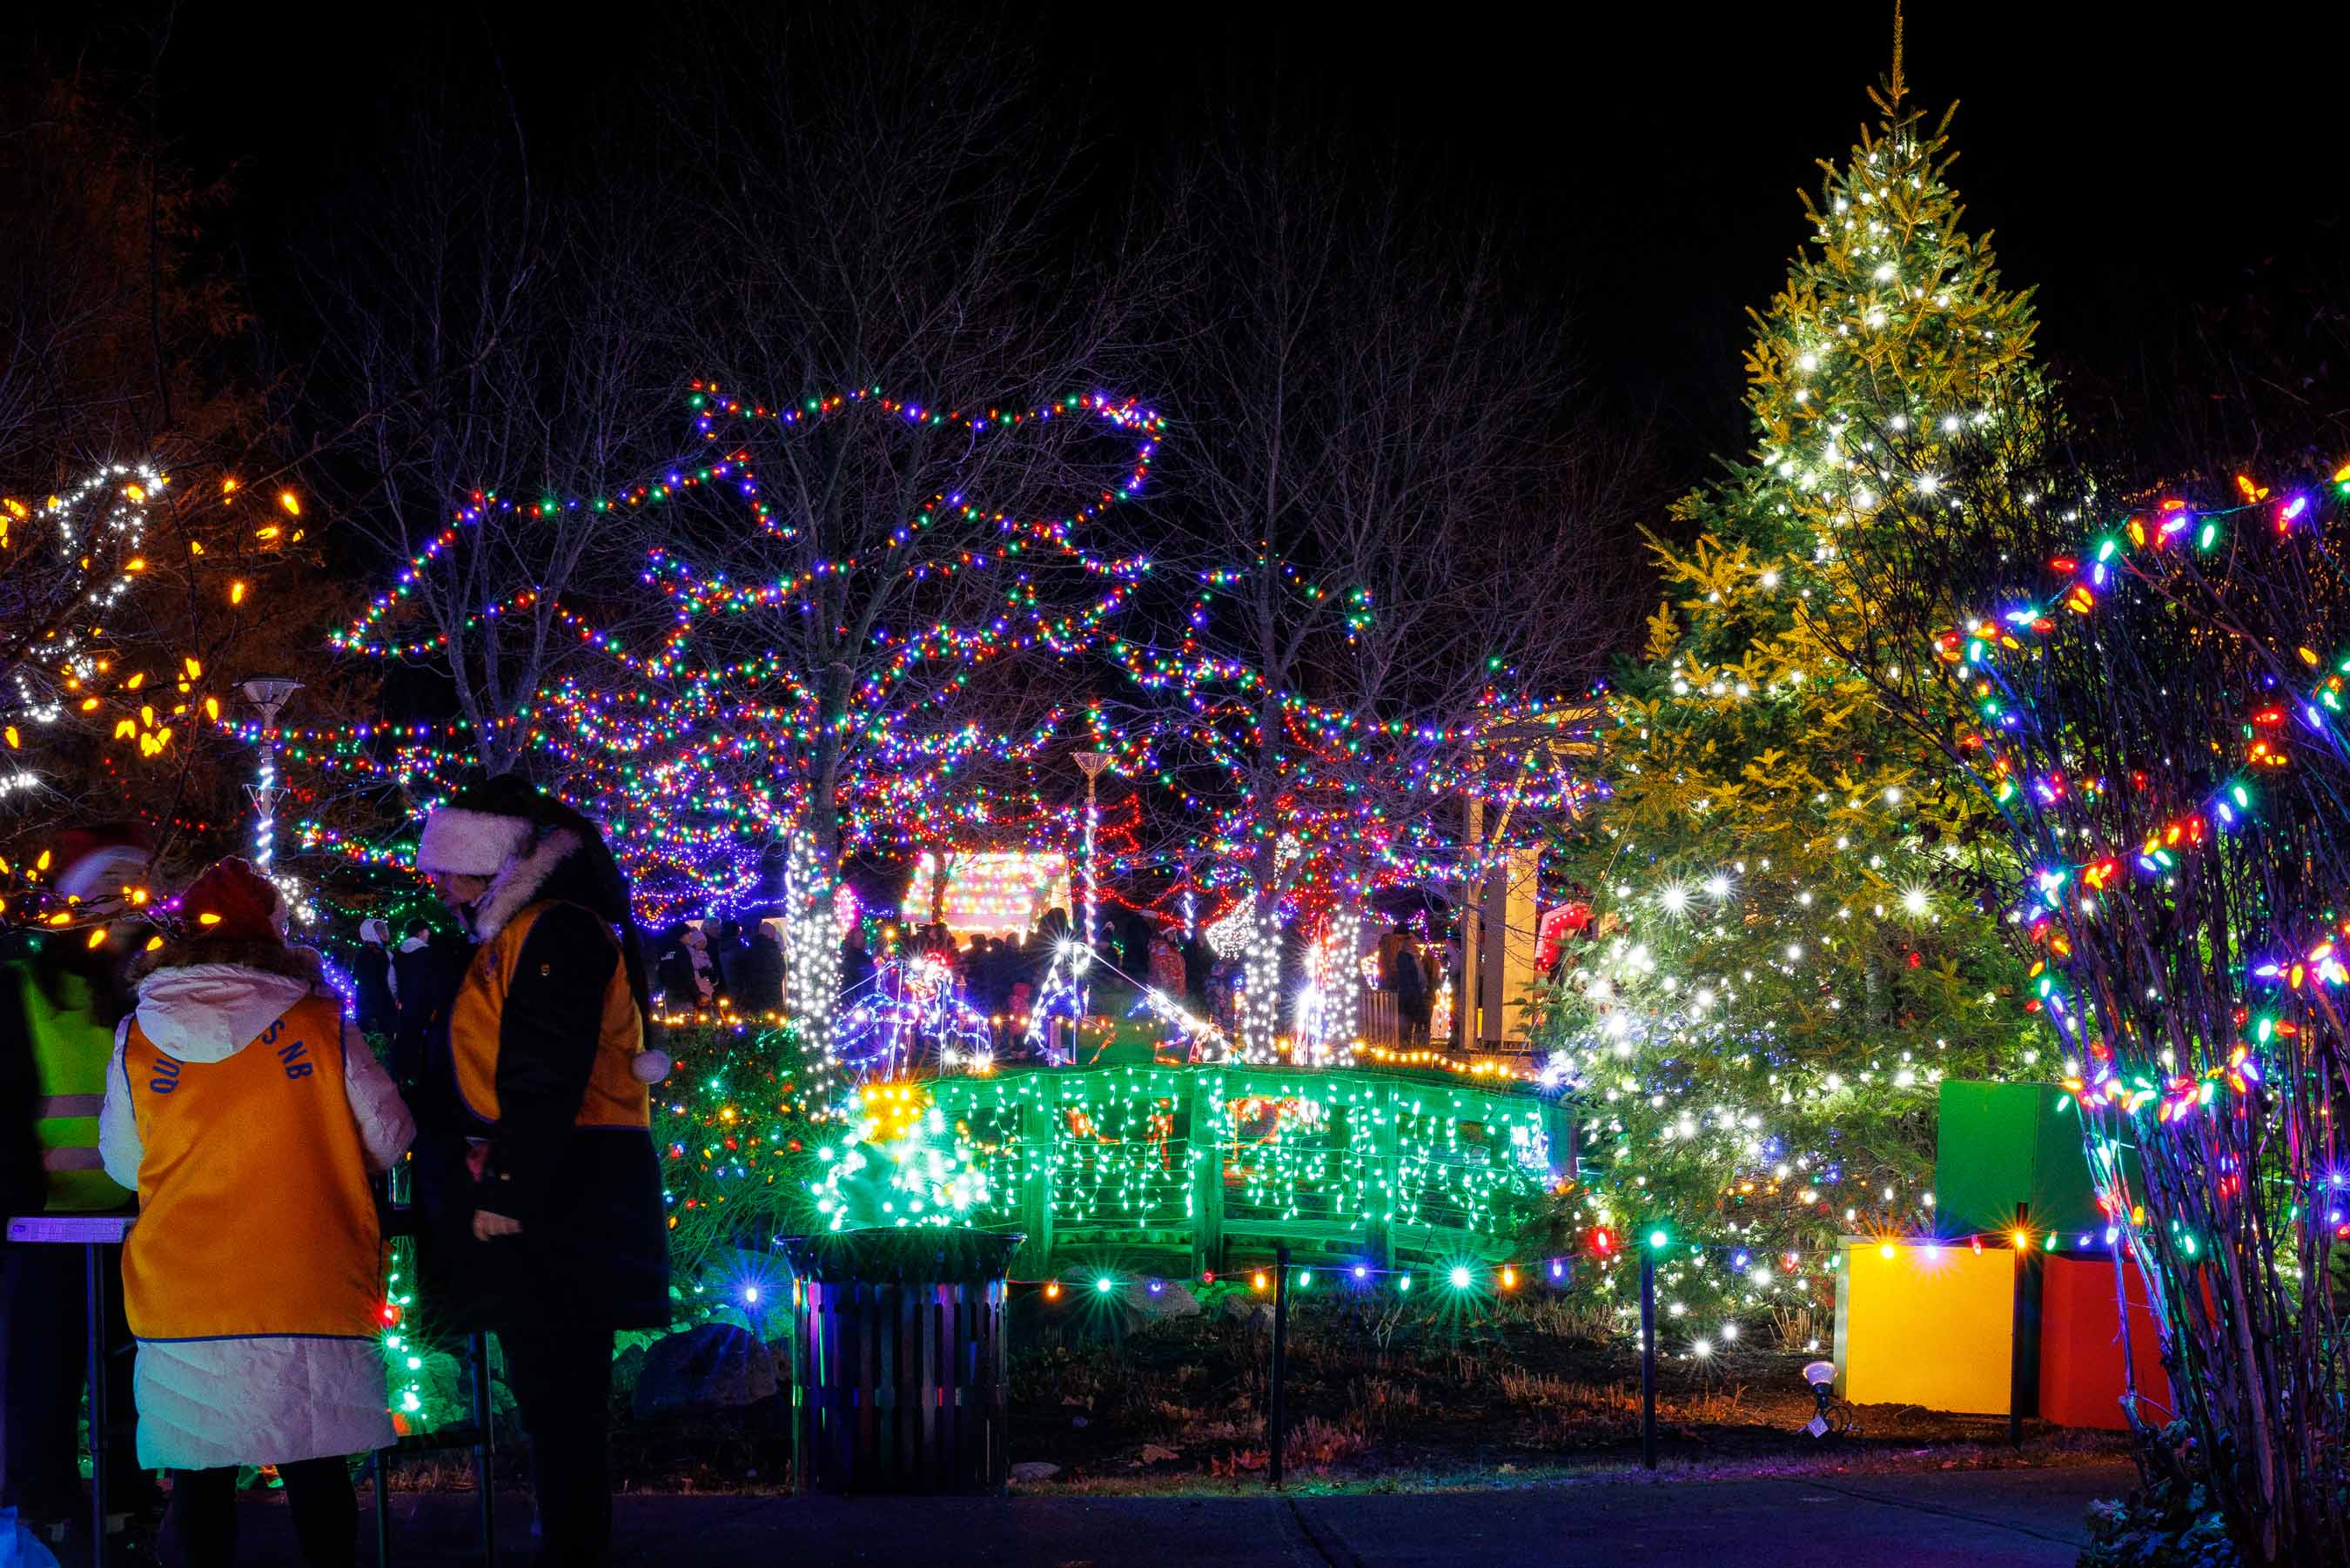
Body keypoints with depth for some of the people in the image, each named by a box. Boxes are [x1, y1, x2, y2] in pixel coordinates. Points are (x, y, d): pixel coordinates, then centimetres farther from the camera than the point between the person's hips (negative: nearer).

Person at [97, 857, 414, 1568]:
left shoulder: (138, 1039, 0)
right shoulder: (320, 1028, -3)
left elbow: (121, 1161, 9)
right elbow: (389, 1139, 3)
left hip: (183, 1292, 1)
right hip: (308, 1289, -1)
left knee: (201, 1471, 7)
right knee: (317, 1470, 6)